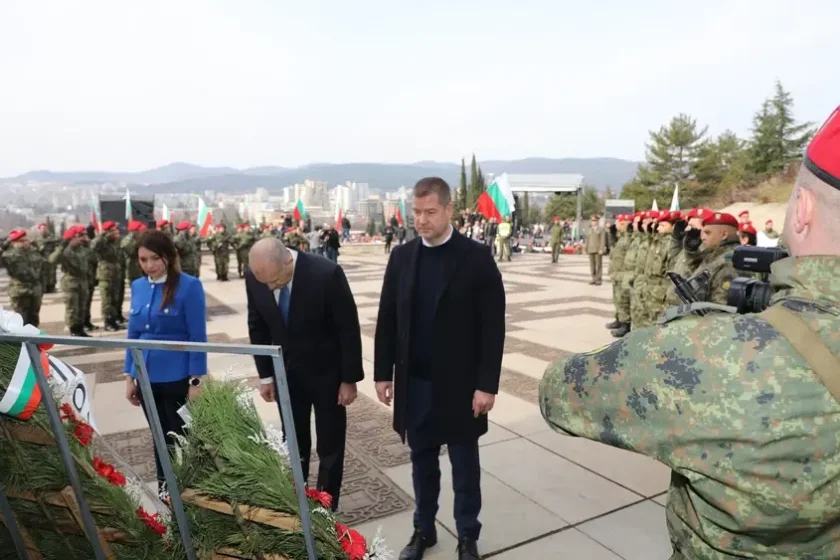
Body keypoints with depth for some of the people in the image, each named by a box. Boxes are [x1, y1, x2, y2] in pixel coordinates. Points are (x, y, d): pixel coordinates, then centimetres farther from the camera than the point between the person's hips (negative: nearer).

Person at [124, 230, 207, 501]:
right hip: (147, 377, 6)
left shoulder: (189, 286, -13)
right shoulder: (137, 286, 5)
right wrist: (129, 376, 10)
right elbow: (133, 334, 11)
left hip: (178, 378, -6)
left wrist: (196, 381, -14)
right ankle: (165, 491, 36)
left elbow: (197, 336, -12)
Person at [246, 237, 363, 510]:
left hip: (326, 372, -3)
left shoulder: (327, 274, -28)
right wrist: (265, 374, 2)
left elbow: (349, 329, -18)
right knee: (293, 444, 16)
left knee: (329, 446, 10)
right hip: (286, 372, 3)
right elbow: (257, 327, 1)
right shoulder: (254, 276, -14)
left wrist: (349, 379, -13)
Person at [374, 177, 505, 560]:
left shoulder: (477, 258, -9)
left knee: (464, 464, 13)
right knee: (422, 461, 18)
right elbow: (387, 319, 6)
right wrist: (383, 372, 3)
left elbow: (492, 325, -10)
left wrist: (487, 384, -13)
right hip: (414, 383, 3)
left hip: (459, 383, -3)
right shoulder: (401, 257, 2)